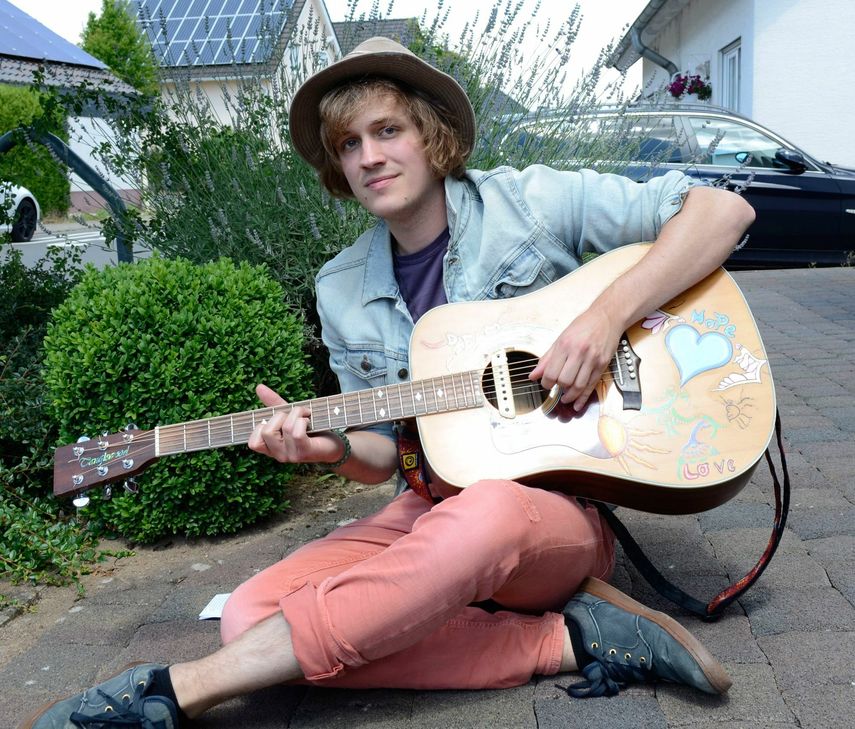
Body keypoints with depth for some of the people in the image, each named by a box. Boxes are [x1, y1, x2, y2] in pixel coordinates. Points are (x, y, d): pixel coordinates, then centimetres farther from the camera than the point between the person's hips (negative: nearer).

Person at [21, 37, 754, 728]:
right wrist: (332, 447, -11)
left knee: (488, 512, -41)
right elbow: (385, 449, 12)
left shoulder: (528, 202, -4)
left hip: (564, 503, -4)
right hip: (436, 505, 4)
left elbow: (725, 209, -8)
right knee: (251, 616, -20)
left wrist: (607, 316, -21)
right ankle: (569, 636, -15)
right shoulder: (343, 291, 7)